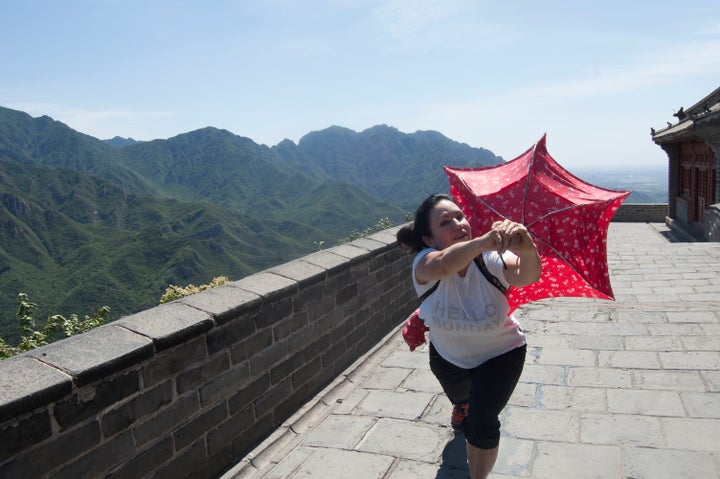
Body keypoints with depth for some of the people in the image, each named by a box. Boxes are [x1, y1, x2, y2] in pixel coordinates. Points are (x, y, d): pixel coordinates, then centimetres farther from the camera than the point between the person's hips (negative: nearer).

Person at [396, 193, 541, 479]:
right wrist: (486, 240, -75)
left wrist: (527, 249, -76)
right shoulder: (425, 264, -33)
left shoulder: (490, 260, -32)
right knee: (458, 398, 32)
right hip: (448, 354, 3)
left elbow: (527, 275, -52)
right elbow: (444, 264, -57)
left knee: (481, 425, -14)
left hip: (499, 354, -2)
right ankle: (463, 405, 71)